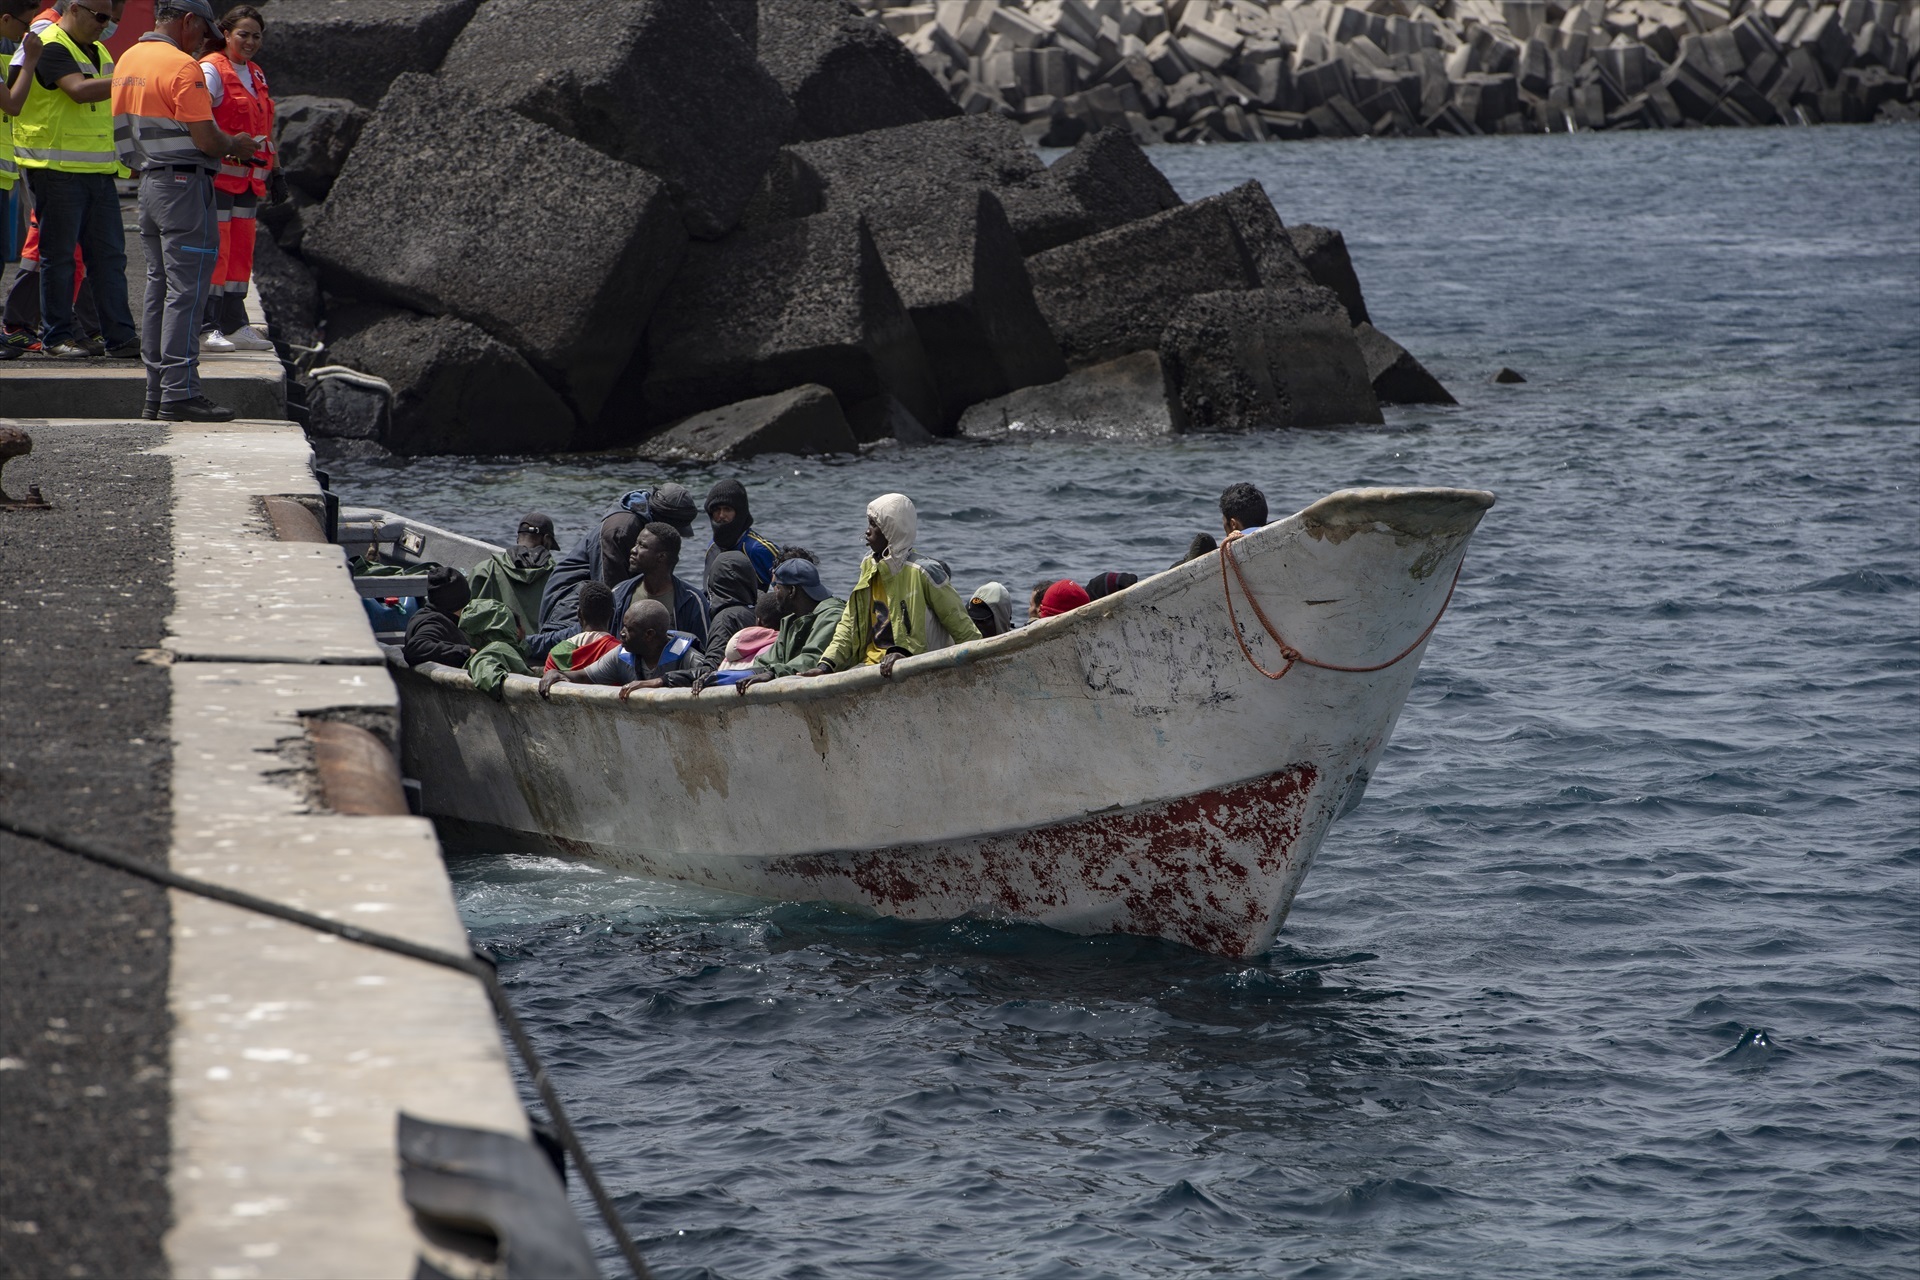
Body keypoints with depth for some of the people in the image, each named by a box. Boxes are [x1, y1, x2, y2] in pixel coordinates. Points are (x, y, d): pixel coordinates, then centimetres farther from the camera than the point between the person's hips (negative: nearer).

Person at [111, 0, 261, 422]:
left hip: (147, 181, 9)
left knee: (159, 286, 12)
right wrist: (235, 146, 3)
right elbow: (205, 138, -18)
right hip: (184, 185, -9)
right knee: (186, 290, -8)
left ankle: (157, 394, 14)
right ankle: (179, 393, -11)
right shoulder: (182, 67, -15)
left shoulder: (128, 60, 13)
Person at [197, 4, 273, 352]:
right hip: (218, 174, -8)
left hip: (248, 177, 8)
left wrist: (271, 169, 21)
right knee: (216, 250, -9)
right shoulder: (212, 69, -8)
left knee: (241, 251, 9)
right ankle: (204, 327, -8)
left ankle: (234, 326, 14)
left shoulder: (256, 75, 17)